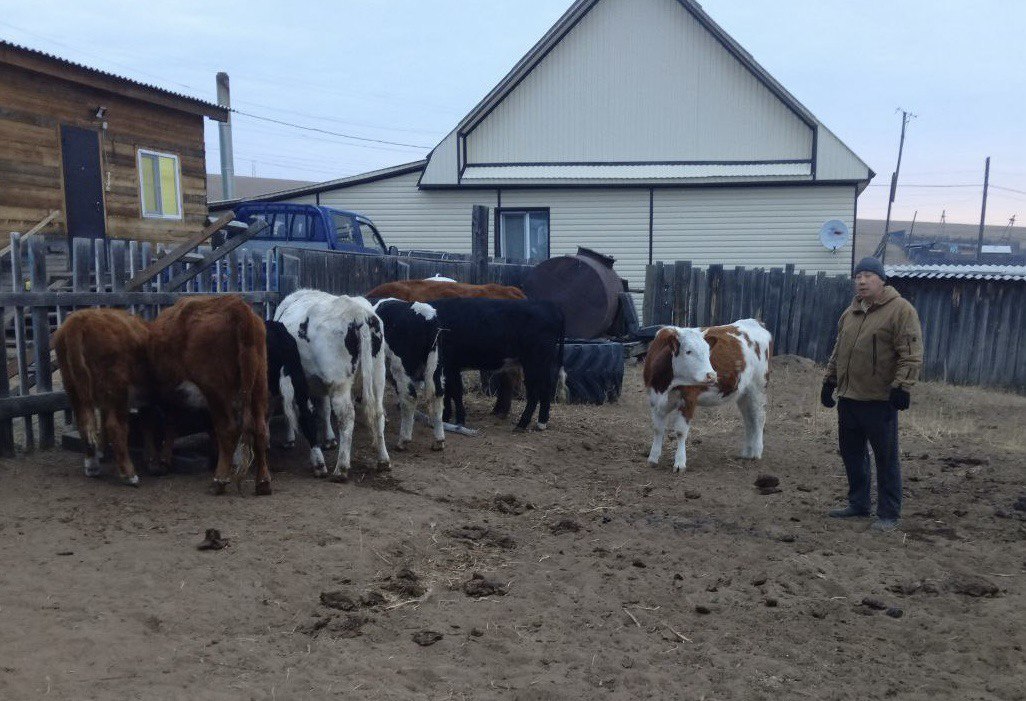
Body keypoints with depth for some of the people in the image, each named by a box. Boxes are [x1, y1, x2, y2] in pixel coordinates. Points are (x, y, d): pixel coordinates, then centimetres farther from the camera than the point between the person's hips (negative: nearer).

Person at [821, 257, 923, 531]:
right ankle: (858, 504, 30)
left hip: (879, 400, -7)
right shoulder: (850, 312, 14)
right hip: (848, 397, 7)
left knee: (886, 458, 2)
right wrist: (830, 380, 19)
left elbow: (911, 354, -14)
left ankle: (889, 515, 12)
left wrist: (902, 386, -20)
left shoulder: (901, 310, -9)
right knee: (851, 453, 15)